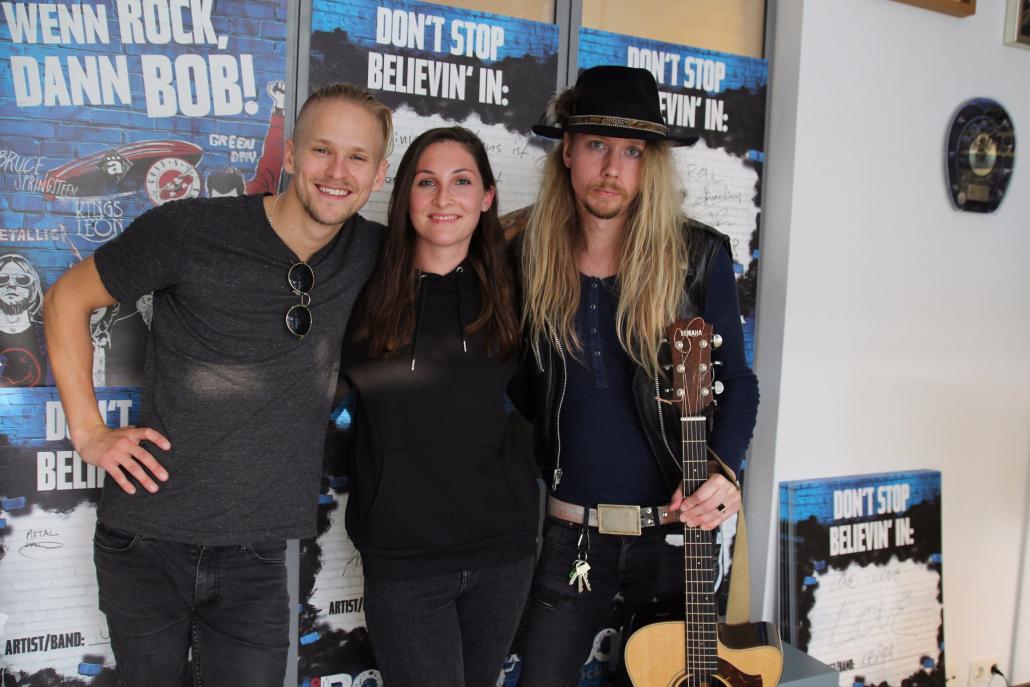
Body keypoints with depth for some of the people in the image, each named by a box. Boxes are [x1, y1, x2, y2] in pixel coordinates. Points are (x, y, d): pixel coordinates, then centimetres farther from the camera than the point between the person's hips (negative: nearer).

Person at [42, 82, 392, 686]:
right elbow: (68, 298, 2)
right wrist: (87, 430, -4)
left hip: (256, 555, 2)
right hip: (146, 544, -1)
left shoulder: (373, 255, -2)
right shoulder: (190, 230, -11)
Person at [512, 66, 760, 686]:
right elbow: (522, 383, 8)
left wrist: (724, 470, -17)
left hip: (674, 530, 0)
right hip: (570, 534, 1)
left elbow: (738, 380, -1)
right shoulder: (532, 256, -1)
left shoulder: (697, 256, -6)